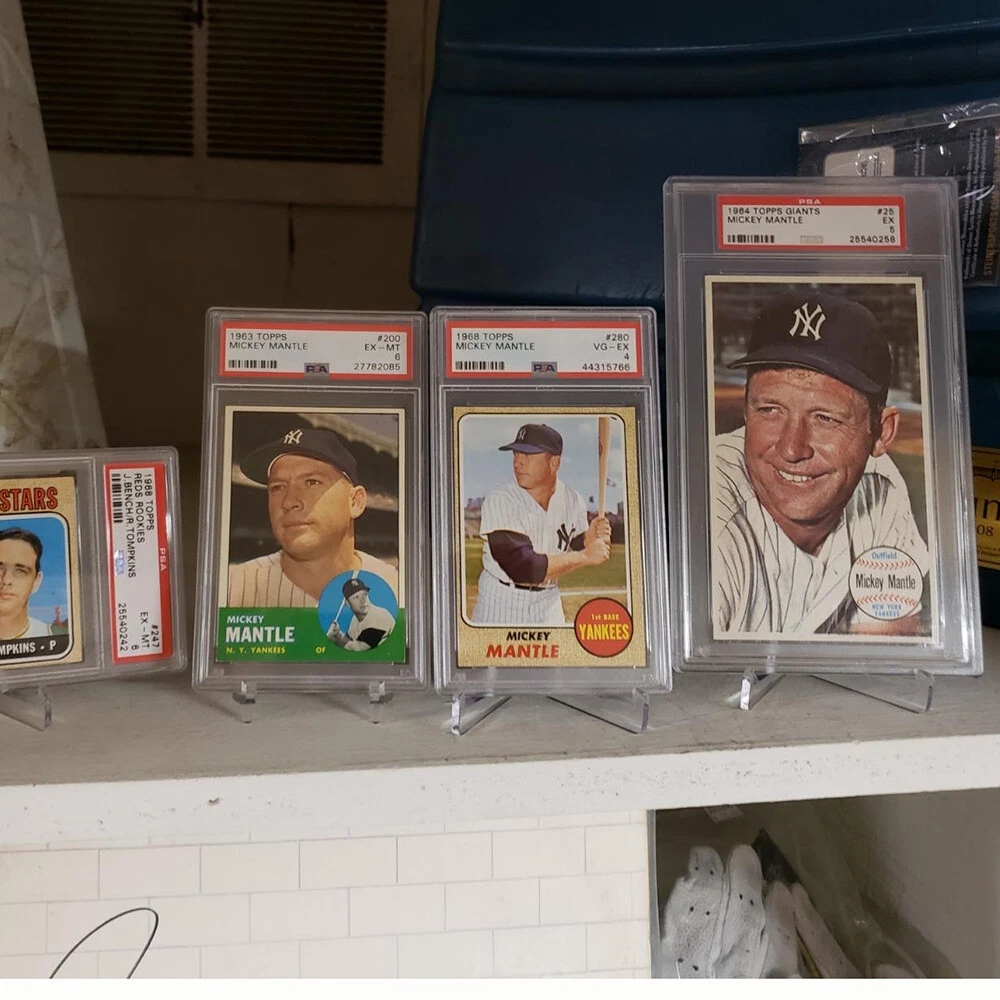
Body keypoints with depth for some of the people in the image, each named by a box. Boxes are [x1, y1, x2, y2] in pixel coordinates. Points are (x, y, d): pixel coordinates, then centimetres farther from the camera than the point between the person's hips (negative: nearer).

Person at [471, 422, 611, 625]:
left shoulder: (572, 501, -5)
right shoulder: (499, 502, -21)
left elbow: (572, 554, 7)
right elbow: (523, 568, -29)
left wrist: (588, 540, -15)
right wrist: (585, 556, -24)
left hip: (548, 602, 4)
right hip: (500, 604, -4)